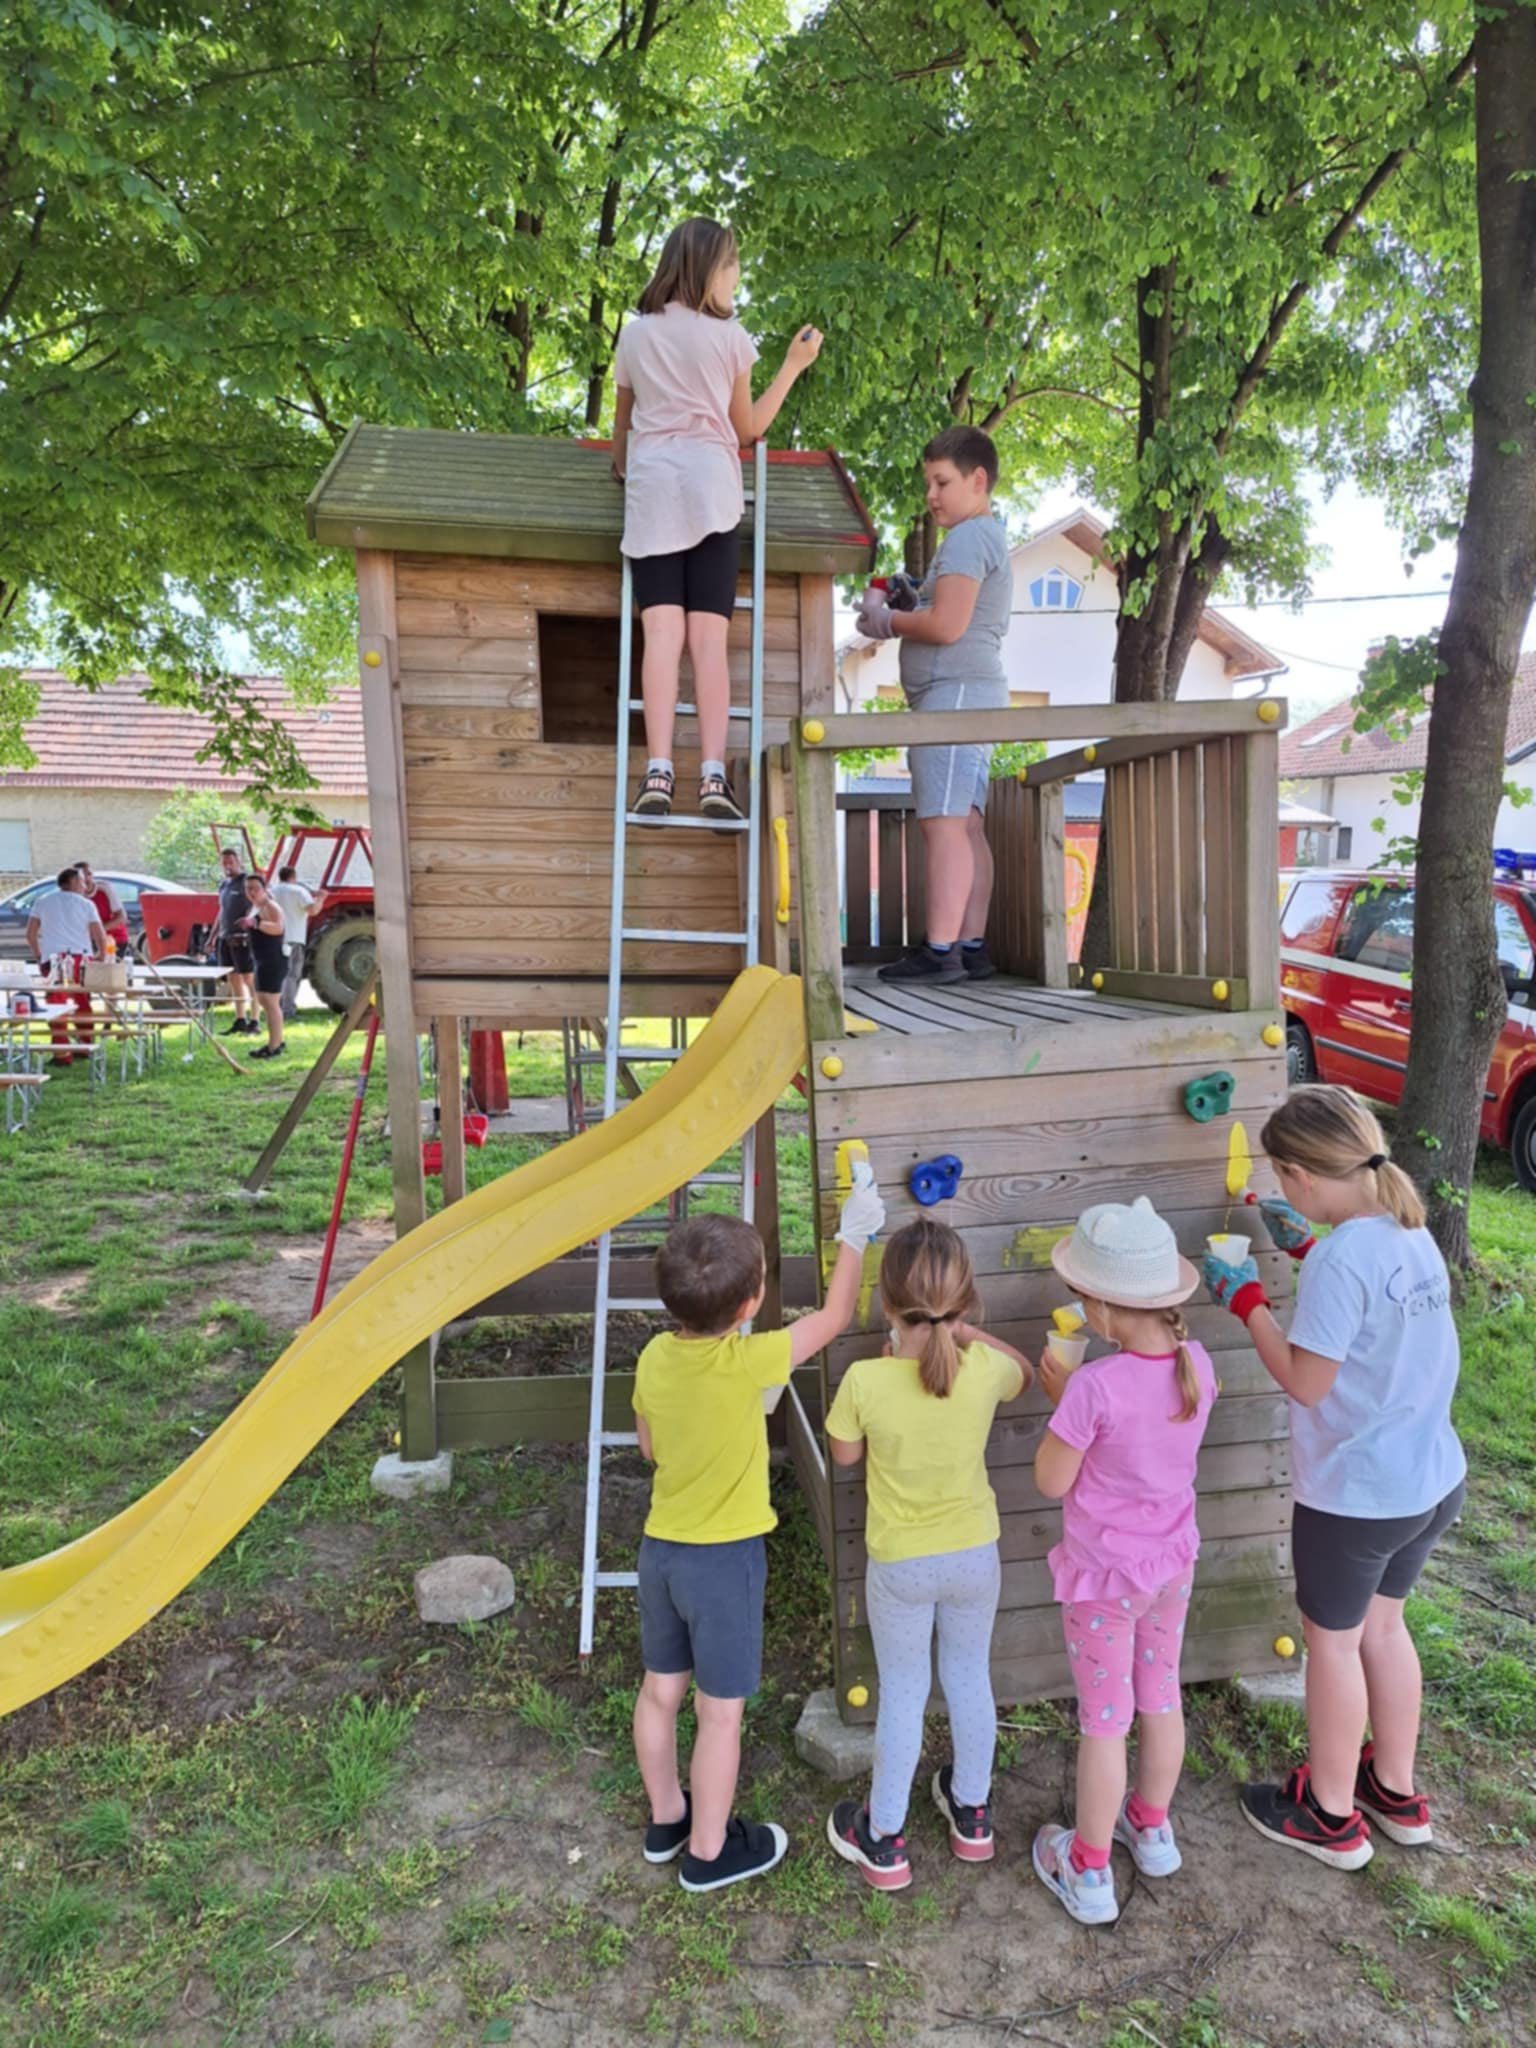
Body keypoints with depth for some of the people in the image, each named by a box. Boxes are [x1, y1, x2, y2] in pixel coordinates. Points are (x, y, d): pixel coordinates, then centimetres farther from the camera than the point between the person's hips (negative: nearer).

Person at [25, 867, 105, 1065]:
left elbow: (30, 933, 9)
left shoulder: (44, 902, 13)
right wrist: (101, 955, 18)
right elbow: (100, 936, 2)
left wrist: (38, 956, 20)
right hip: (81, 957, 0)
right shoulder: (86, 904, 8)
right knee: (83, 1003, 15)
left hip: (53, 958, 0)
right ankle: (86, 1046, 24)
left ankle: (62, 1053, -10)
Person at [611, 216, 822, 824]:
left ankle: (658, 773, -21)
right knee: (709, 636, -8)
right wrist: (795, 365, 24)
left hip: (650, 484, 2)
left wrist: (622, 468, 47)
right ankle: (713, 776, -16)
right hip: (710, 484, -1)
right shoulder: (729, 336, 9)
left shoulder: (635, 336, 16)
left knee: (662, 631, -10)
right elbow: (748, 429, 16)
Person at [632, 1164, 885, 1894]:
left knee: (661, 1690, 21)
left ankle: (666, 1818, 41)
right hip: (724, 1560, -6)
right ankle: (709, 1850, 28)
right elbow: (834, 1317, -13)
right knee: (721, 1711, 12)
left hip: (661, 1548, 6)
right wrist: (853, 1235, -4)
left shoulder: (655, 1358, -8)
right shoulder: (745, 1363, -25)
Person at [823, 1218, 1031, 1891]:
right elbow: (1023, 1374, 6)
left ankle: (884, 1841, 33)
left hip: (899, 1565, -2)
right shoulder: (984, 1370, -21)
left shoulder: (865, 1381, -28)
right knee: (970, 1678, 23)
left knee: (902, 1693, 16)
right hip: (975, 1556, 2)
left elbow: (844, 1453, -7)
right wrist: (961, 1332, 1)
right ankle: (972, 1814, 44)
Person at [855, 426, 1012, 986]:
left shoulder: (968, 537, -8)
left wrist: (885, 619, -3)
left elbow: (946, 625, -19)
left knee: (944, 821, -15)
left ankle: (940, 950, -18)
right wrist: (899, 613, 11)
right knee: (966, 824, 6)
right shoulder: (989, 537, 26)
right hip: (971, 693, 11)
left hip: (954, 690, -11)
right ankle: (971, 946, 6)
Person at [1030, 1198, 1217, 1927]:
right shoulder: (1197, 1363, -13)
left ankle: (1089, 1873, 29)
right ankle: (1152, 1829, 46)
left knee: (1105, 1718, 10)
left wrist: (1060, 1397, -10)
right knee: (1160, 1696, 24)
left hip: (1107, 1573, -6)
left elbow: (1051, 1481, -19)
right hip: (1172, 1561, 6)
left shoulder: (1096, 1386, -32)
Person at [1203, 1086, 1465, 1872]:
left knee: (1332, 1643, 13)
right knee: (1381, 1626, 26)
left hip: (1354, 1496, -8)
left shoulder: (1342, 1257, -28)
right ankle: (1396, 1792, 43)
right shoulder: (1412, 1233, -2)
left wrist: (1246, 1298, -14)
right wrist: (1305, 1246, 12)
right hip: (1430, 1480, 8)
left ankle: (1330, 1816, 32)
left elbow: (1305, 1382, -22)